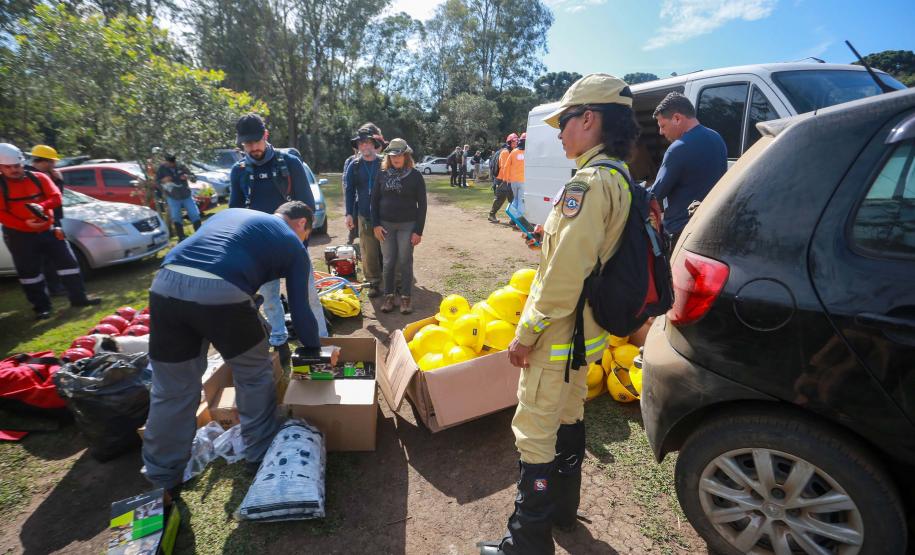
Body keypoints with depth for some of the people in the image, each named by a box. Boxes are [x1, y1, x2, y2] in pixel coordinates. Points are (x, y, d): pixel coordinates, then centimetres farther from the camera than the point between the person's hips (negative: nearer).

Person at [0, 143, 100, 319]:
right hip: (19, 236, -2)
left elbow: (56, 197, -6)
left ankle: (78, 298, 12)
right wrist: (25, 223, -24)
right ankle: (41, 307, 14)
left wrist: (42, 206, -27)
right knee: (29, 272, 4)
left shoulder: (39, 178, 1)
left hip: (48, 230, 2)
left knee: (68, 261, 2)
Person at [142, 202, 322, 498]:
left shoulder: (232, 212, 34)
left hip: (166, 284, 6)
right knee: (255, 376, 20)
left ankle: (161, 480, 36)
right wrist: (314, 350, 32)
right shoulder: (293, 245, 18)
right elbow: (299, 308, 17)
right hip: (221, 292, -5)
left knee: (171, 390, 19)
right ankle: (262, 457, 35)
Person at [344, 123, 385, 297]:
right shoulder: (354, 166, 7)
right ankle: (373, 282, 14)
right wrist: (349, 214, 2)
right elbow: (350, 190, 8)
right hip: (365, 215, 1)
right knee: (369, 251, 2)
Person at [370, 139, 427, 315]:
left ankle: (406, 297, 14)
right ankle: (389, 296, 18)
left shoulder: (415, 176, -4)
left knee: (405, 262, 3)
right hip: (386, 224, 2)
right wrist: (376, 225, -3)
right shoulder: (382, 174, 4)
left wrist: (418, 231, -9)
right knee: (389, 262, 6)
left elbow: (422, 204, -4)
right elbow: (375, 200, 7)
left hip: (407, 225, -2)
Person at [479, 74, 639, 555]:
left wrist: (526, 334, -19)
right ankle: (561, 509, 43)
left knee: (535, 433, 2)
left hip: (558, 335, -10)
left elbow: (565, 276, -26)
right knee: (569, 416, 23)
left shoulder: (589, 182, -21)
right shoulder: (620, 178, 9)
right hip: (584, 330, 10)